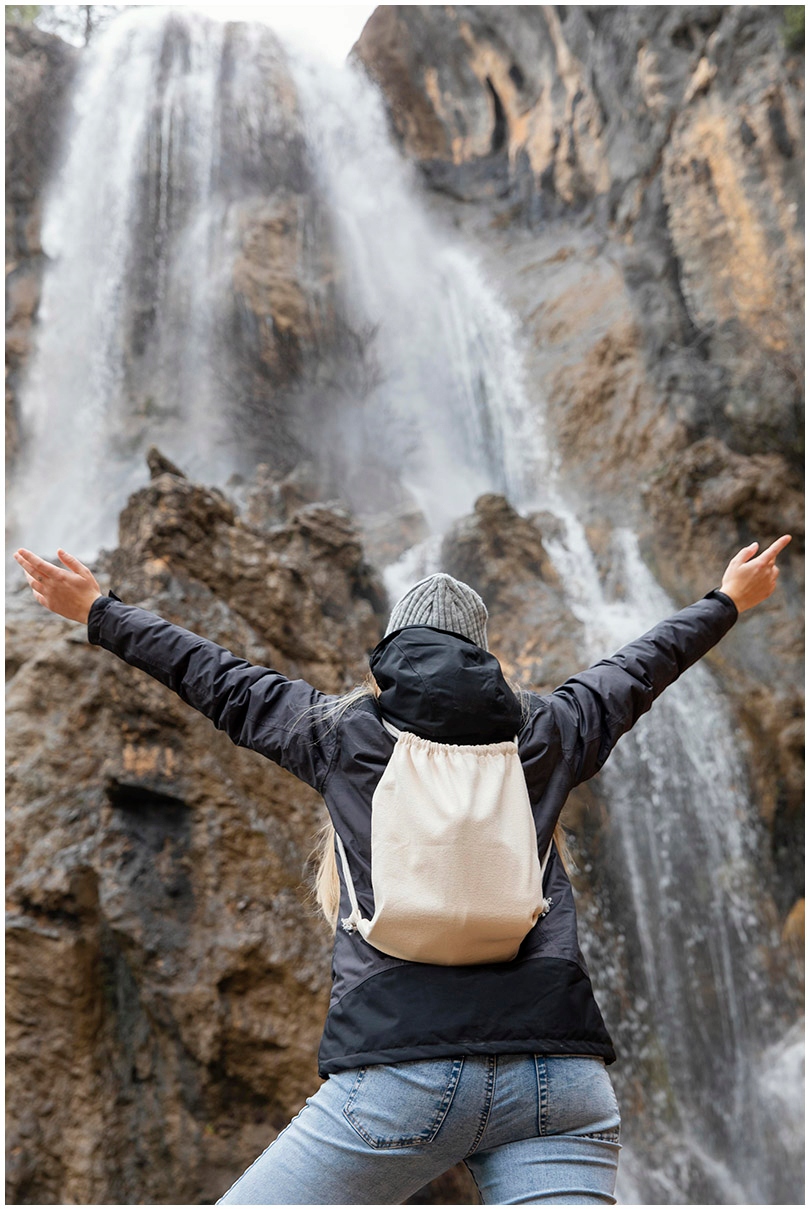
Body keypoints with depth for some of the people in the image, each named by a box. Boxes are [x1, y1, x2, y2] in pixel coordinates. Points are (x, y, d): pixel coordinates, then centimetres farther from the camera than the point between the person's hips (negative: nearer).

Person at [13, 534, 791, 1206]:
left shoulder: (341, 730, 9)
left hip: (401, 1070, -2)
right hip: (559, 1076, 3)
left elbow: (220, 684, 21)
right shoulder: (546, 733, 14)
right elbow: (638, 671, 30)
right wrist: (729, 600, 49)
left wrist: (99, 613, 37)